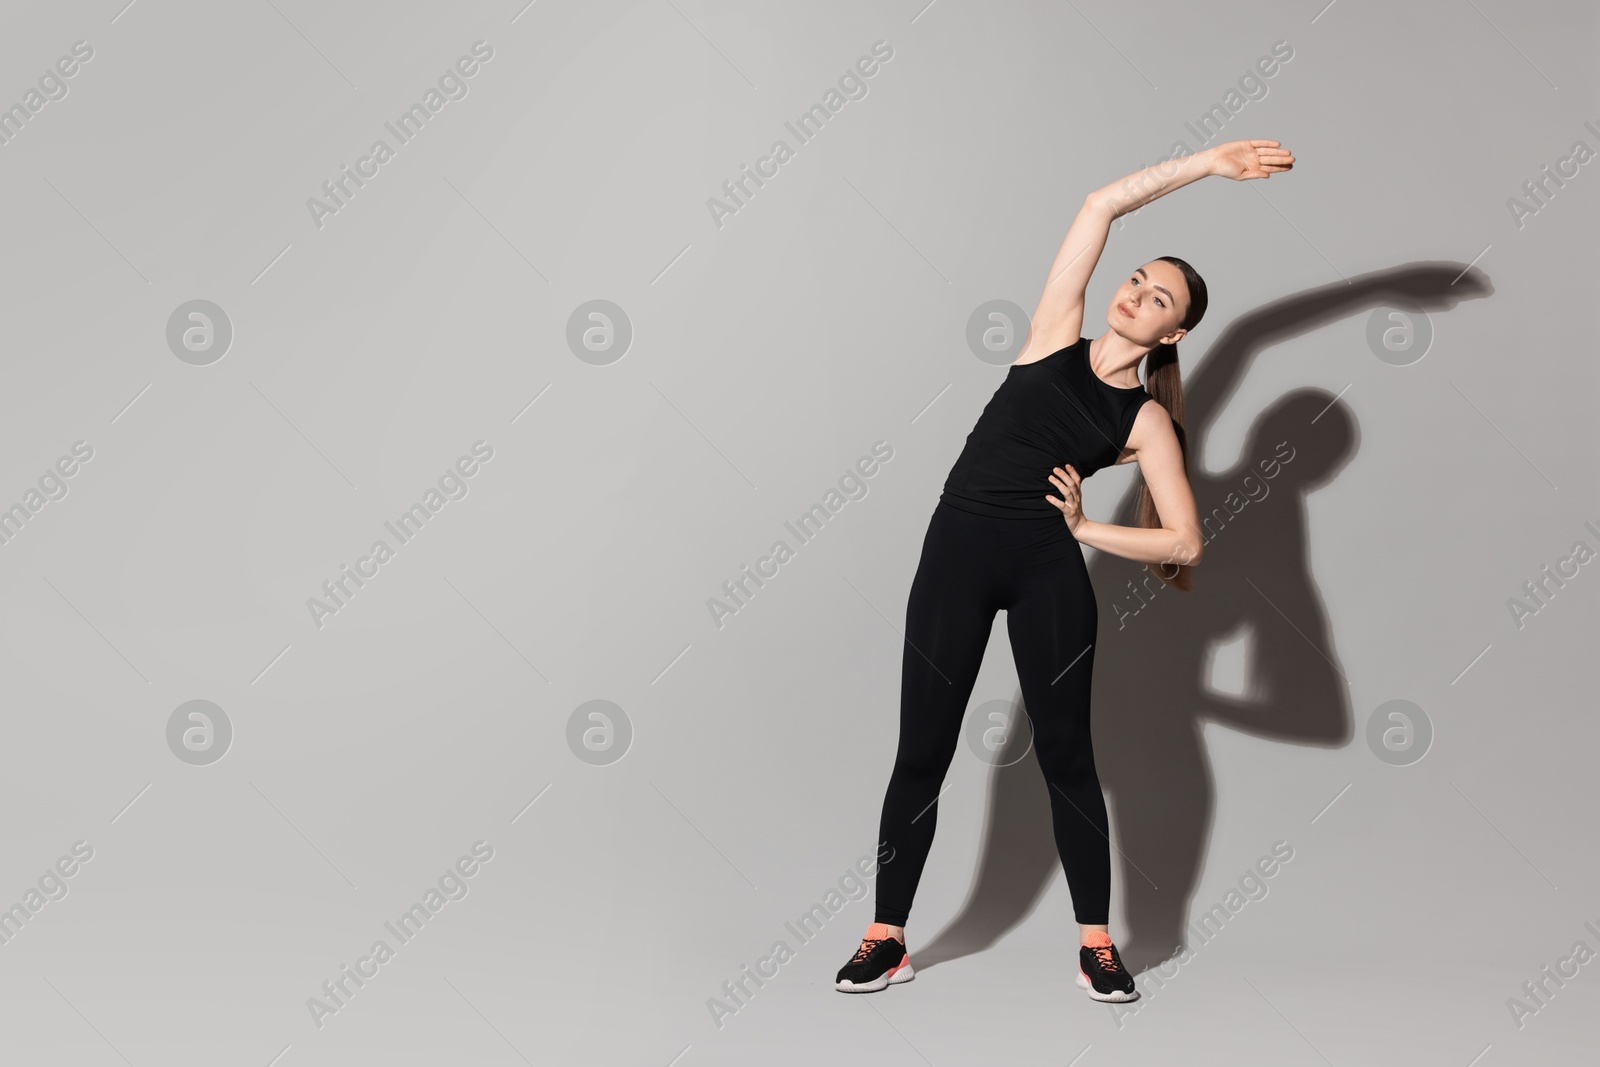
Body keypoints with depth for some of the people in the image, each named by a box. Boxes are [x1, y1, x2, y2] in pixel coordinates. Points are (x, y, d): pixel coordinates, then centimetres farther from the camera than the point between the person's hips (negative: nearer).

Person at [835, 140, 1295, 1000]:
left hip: (1050, 570, -1)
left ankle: (1096, 945, 14)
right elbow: (1102, 205, 7)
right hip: (956, 549, 1)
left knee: (1065, 754, 3)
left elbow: (1185, 543, 0)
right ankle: (887, 939, 11)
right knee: (922, 753, 3)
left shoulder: (1146, 420, 5)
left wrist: (1083, 527, -3)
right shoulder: (1055, 337, 8)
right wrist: (1203, 162, 7)